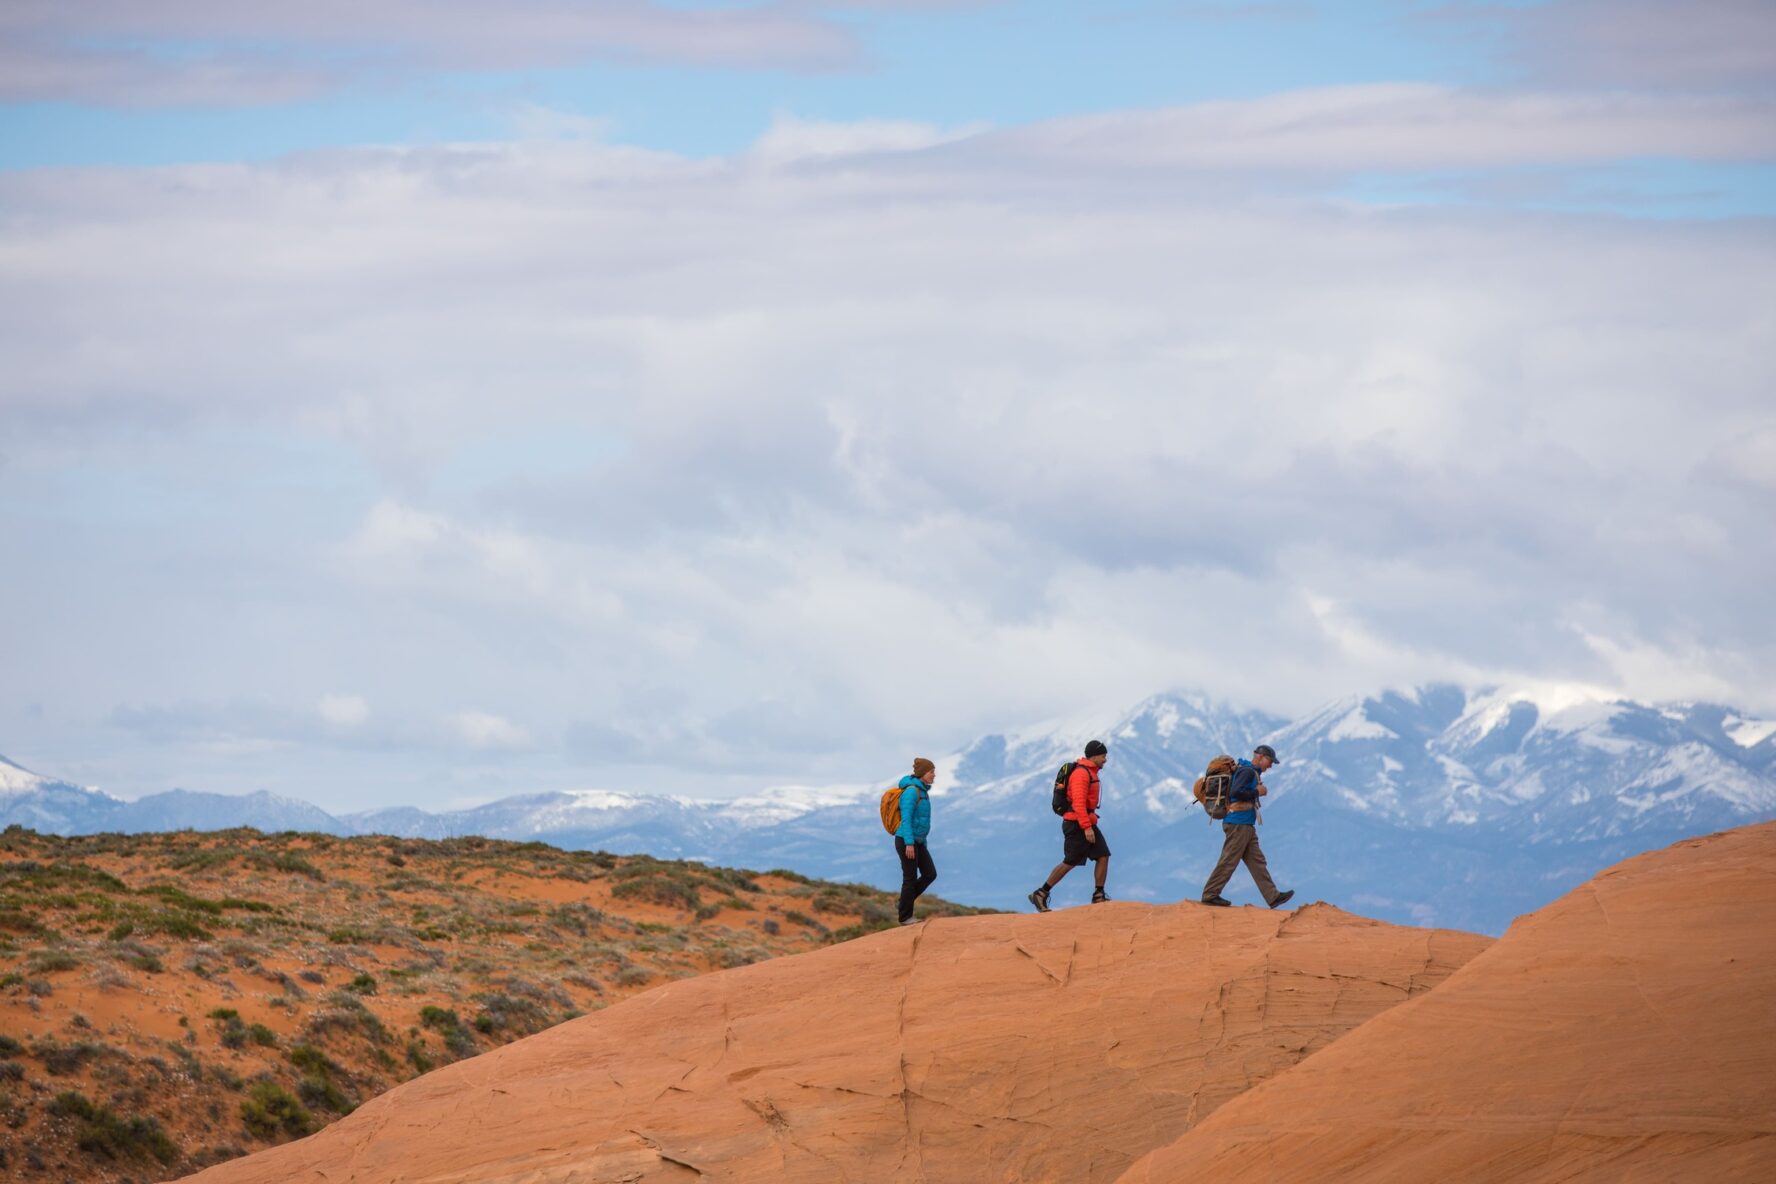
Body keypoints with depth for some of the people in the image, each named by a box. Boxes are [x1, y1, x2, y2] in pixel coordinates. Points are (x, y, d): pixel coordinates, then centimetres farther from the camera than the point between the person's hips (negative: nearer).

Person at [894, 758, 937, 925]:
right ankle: (905, 917, 6)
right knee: (911, 878, -3)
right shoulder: (911, 791, -16)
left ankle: (904, 902, 16)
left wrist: (924, 843, 21)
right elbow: (905, 818, -21)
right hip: (906, 841, -9)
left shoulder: (922, 791, 13)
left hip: (918, 841, 9)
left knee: (930, 874, 4)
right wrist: (909, 843, -25)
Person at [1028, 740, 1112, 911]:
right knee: (1070, 862, -5)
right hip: (1077, 825, -10)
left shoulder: (1090, 772, 15)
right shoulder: (1081, 773, -17)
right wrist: (1086, 827, -30)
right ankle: (1040, 894, 2)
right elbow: (1078, 802, -25)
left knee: (1103, 856, 2)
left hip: (1088, 824, 10)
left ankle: (1099, 897, 6)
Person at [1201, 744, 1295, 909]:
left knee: (1257, 862, 8)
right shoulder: (1248, 771, -12)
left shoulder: (1252, 772, 19)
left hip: (1246, 827, 11)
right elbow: (1235, 792, -25)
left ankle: (1273, 897, 7)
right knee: (1228, 862, -5)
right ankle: (1210, 895, 0)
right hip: (1238, 824, -11)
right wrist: (1257, 792, -13)